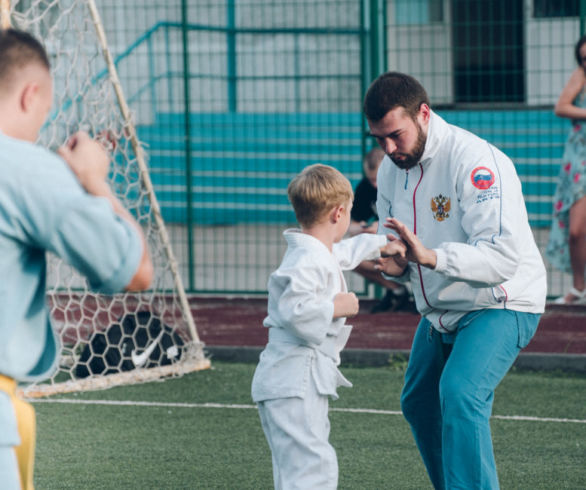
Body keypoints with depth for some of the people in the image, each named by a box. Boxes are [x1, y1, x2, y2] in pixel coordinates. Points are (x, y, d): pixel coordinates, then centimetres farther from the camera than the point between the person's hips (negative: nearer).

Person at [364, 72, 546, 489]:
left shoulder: (475, 160, -25)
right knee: (418, 404, 18)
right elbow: (404, 256, 9)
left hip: (500, 305, -9)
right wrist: (393, 263, -16)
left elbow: (504, 254, -33)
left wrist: (430, 256, -45)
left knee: (460, 394, -28)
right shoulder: (392, 170, 1)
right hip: (441, 311, 9)